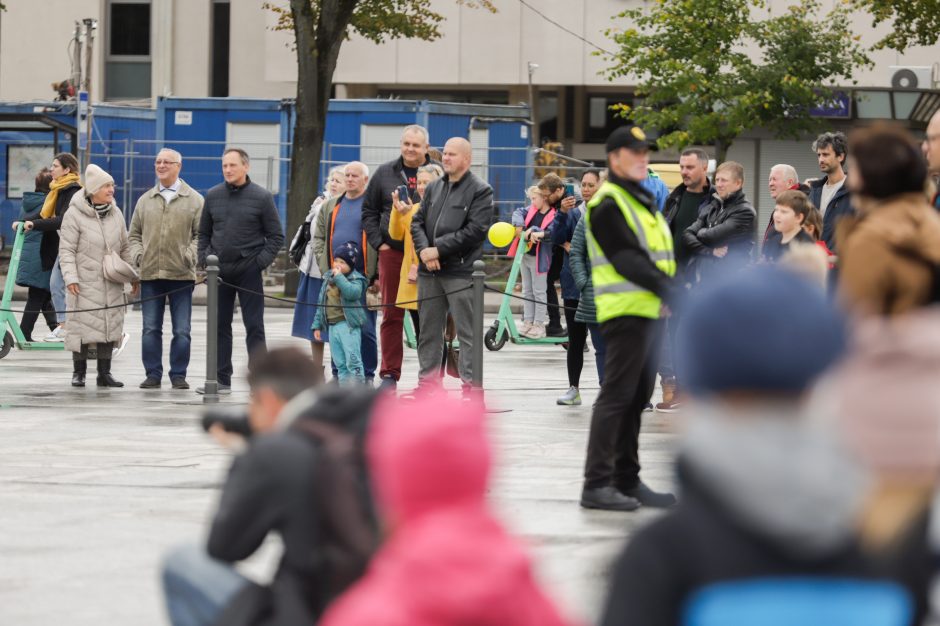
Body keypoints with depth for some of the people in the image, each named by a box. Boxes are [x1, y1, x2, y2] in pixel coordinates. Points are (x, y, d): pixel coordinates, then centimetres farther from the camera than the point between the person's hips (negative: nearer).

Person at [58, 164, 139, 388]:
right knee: (83, 326, -1)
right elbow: (66, 250, -9)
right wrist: (70, 277, -18)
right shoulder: (75, 214, -9)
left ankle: (104, 373, 13)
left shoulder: (115, 213, 7)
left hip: (112, 284, 5)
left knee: (109, 325, 5)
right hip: (85, 283, -5)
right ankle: (79, 372, 10)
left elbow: (125, 247, 16)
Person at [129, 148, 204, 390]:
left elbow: (201, 234, 2)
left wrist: (190, 255, -13)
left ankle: (178, 375, 8)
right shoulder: (145, 200, 14)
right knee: (151, 329, 3)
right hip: (150, 273, 3)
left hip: (181, 275, -3)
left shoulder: (193, 200, 4)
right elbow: (134, 234, 18)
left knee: (182, 330, 0)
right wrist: (137, 254, 1)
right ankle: (153, 374, 9)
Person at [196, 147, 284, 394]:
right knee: (220, 326, 8)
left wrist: (260, 262, -10)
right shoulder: (213, 196, 8)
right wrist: (204, 260, 2)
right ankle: (221, 379, 15)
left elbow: (276, 236, -1)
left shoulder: (262, 197, -3)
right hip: (219, 271, 4)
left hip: (248, 272, -4)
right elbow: (204, 233, 16)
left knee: (254, 326, -3)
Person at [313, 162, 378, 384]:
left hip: (363, 276, -5)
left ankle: (367, 374, 4)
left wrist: (378, 274, -11)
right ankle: (338, 373, 13)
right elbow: (318, 238, 19)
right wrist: (323, 265, 6)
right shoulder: (331, 206, 16)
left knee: (365, 328, -4)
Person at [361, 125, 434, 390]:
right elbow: (369, 211, 17)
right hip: (392, 253, 2)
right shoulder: (385, 173, 10)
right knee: (392, 315, 4)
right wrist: (378, 242, 5)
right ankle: (389, 374, 9)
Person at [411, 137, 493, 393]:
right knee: (429, 331, 12)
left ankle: (470, 384, -2)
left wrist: (439, 249, -15)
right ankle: (428, 381, 20)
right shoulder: (434, 188, 16)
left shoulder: (480, 190, -4)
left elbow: (475, 230, -13)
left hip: (461, 272, -6)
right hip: (429, 271, 6)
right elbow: (418, 221, 14)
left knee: (467, 332, -4)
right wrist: (424, 250, -7)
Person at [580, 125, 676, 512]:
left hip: (649, 312, 10)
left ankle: (627, 481, 19)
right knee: (616, 396, -10)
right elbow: (627, 259, -18)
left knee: (637, 397, 13)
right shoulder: (608, 204, -10)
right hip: (625, 310, -10)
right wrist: (668, 290, -25)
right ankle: (596, 484, -9)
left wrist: (674, 289, 6)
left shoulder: (643, 202, 21)